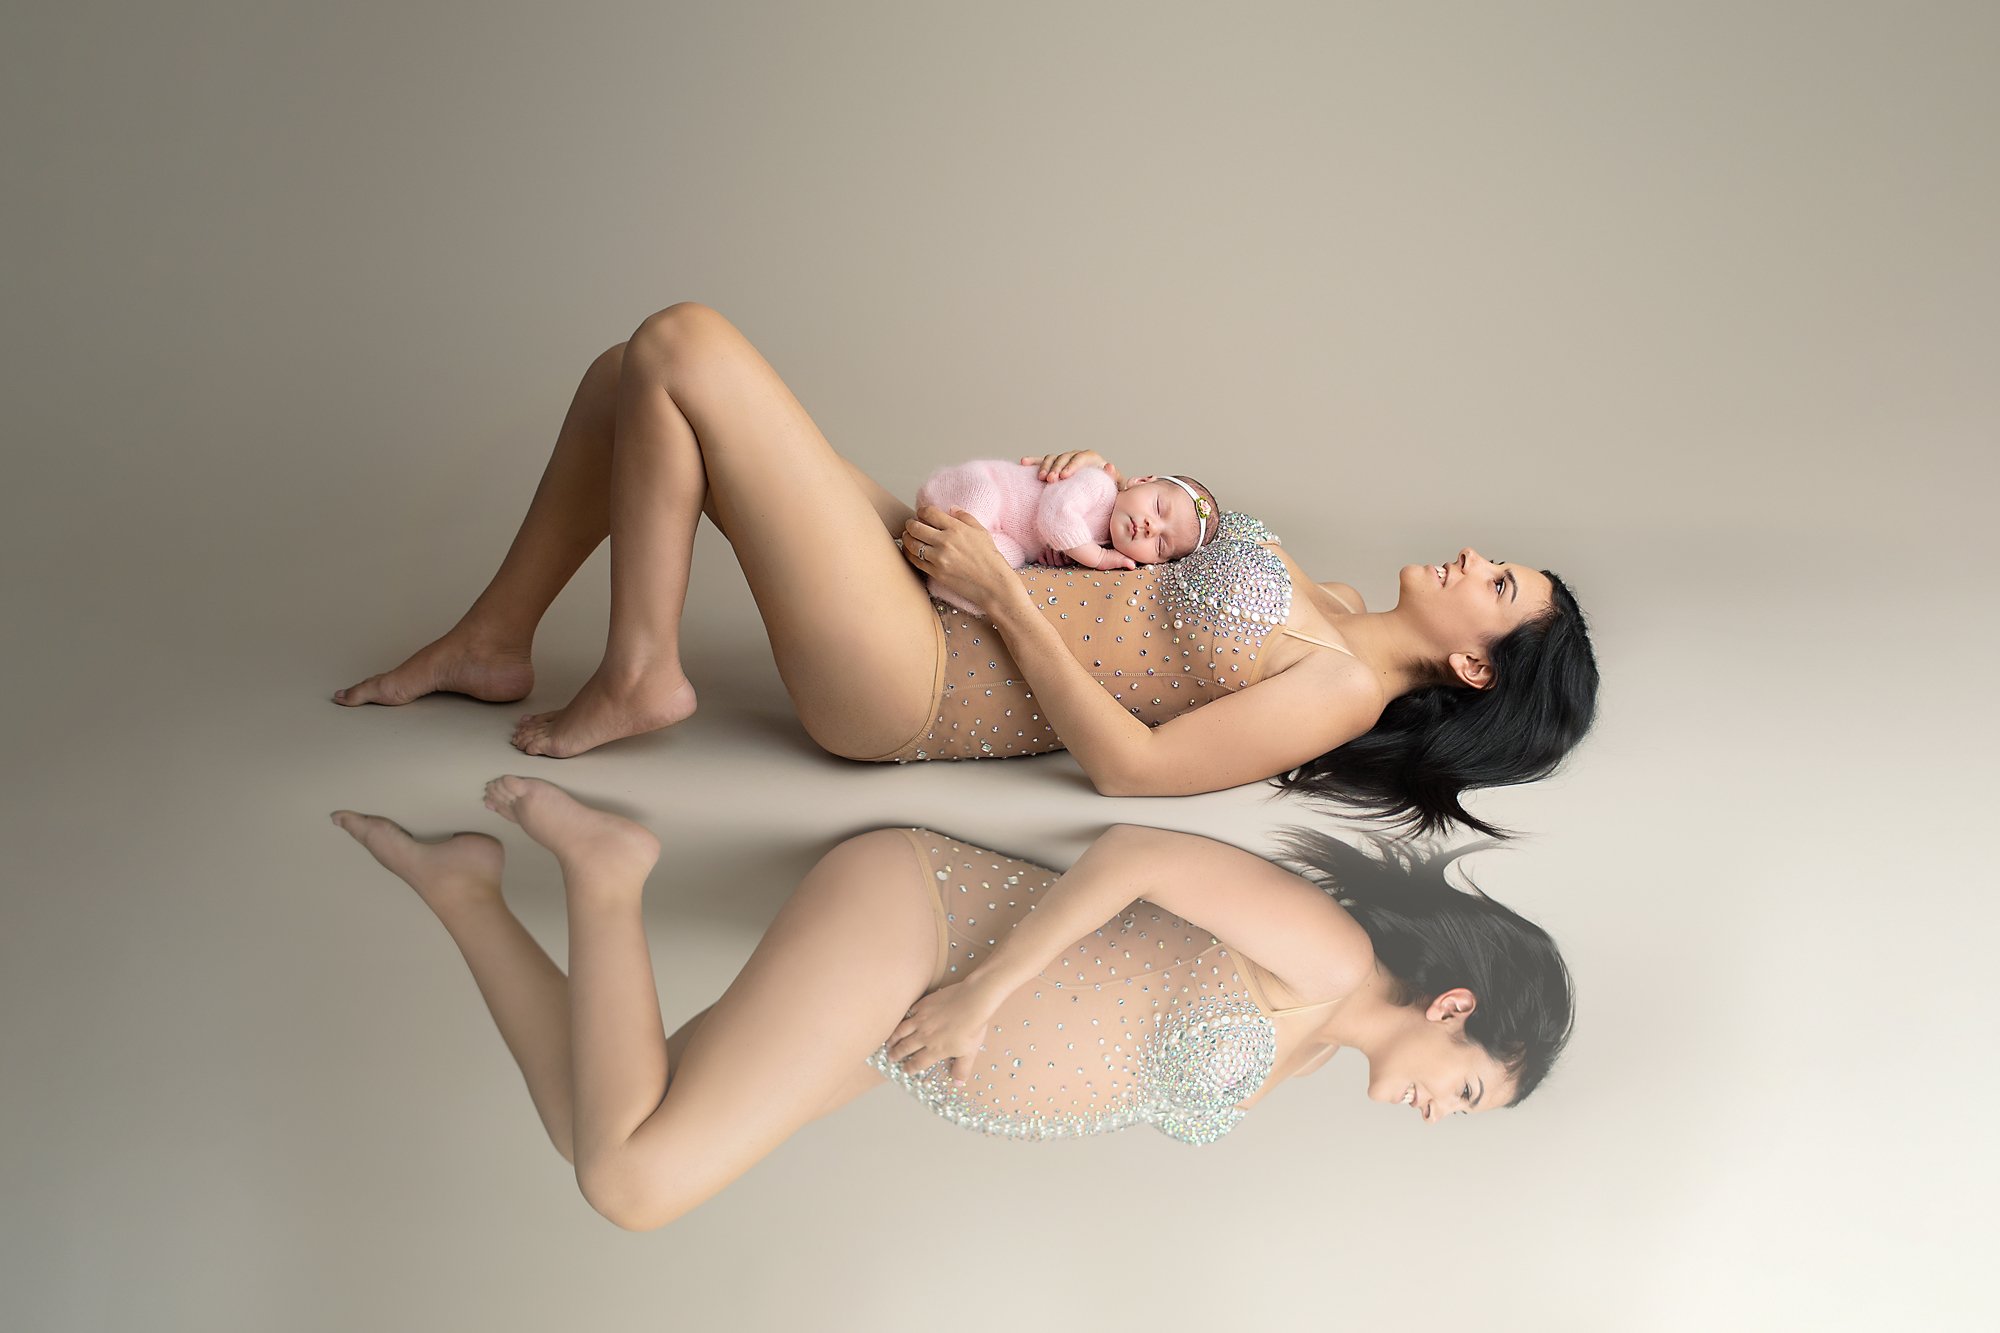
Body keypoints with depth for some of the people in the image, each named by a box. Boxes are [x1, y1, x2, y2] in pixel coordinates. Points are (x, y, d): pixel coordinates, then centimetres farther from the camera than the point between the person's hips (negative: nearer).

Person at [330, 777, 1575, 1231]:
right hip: (907, 913, -8)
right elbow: (1133, 851, -18)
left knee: (601, 1140, 1)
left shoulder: (1309, 1050, 15)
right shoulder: (1332, 955, -13)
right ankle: (607, 868, -7)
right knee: (633, 1179, -23)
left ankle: (462, 882, 9)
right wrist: (982, 991, -18)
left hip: (901, 1026, 8)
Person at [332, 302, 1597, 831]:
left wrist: (1000, 586, -17)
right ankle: (496, 642, 18)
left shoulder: (1342, 692, -13)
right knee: (634, 377, 8)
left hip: (908, 685, -9)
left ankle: (640, 675, -3)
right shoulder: (1338, 609, 12)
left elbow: (1132, 764, -19)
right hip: (950, 607, 9)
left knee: (683, 345, -15)